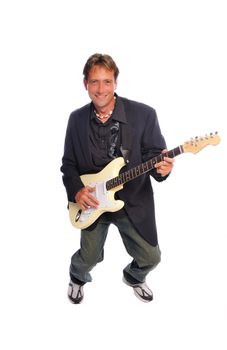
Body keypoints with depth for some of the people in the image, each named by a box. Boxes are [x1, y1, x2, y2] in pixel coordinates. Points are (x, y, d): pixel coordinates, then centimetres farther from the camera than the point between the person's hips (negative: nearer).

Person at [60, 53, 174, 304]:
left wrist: (161, 167, -33)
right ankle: (77, 278, 49)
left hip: (134, 202, -1)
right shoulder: (77, 119, -4)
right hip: (92, 202, 1)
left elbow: (154, 154, -10)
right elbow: (69, 163, 3)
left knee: (150, 257, 9)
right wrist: (76, 190, -13)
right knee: (89, 257, 11)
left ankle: (133, 277, 45)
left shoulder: (143, 114, -13)